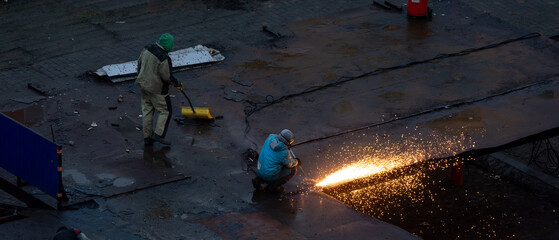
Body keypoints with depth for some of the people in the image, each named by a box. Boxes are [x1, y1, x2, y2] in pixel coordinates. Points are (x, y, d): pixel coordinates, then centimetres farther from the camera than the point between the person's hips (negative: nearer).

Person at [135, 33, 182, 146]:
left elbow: (140, 62, 9)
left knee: (147, 111, 15)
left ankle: (147, 137, 22)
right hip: (157, 88, -8)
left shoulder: (147, 49, -4)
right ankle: (158, 134, 5)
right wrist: (176, 83, -4)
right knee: (165, 111, 9)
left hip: (144, 84, 8)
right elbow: (166, 76, -22)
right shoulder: (164, 58, -27)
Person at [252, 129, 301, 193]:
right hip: (271, 175, -7)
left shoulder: (271, 137, -9)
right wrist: (296, 162, 17)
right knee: (293, 170, 6)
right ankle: (273, 186, 7)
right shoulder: (284, 153, -24)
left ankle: (258, 180, 13)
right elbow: (290, 164, -4)